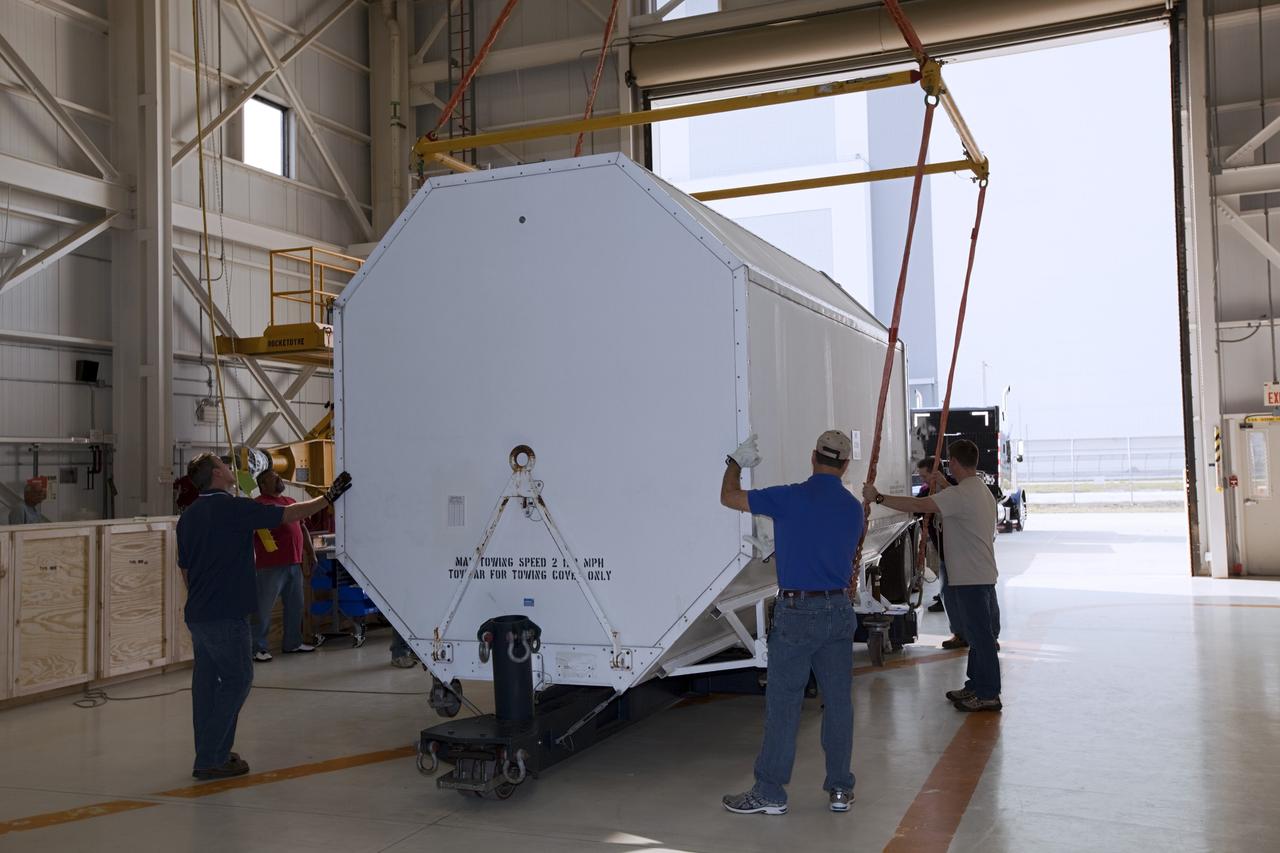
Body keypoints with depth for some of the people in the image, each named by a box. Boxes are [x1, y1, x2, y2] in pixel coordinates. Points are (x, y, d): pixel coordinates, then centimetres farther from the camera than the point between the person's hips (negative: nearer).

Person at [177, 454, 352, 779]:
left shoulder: (188, 516, 13)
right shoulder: (232, 508, -13)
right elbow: (288, 515, -11)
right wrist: (329, 497, -3)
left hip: (197, 615, 9)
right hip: (225, 616, -9)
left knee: (207, 684, 13)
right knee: (237, 680, -1)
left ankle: (208, 756, 19)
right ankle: (211, 760, -1)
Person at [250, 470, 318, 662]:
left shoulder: (291, 502, 18)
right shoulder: (258, 504, -7)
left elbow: (302, 529, 22)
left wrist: (310, 553, 18)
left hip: (295, 563, 8)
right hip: (271, 566, -8)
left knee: (295, 605, 12)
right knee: (263, 607, -2)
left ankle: (292, 643, 21)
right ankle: (258, 648, 3)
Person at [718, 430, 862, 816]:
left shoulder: (791, 498, -11)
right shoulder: (853, 508, 5)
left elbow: (729, 497, -2)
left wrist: (737, 461, 15)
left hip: (797, 613, -5)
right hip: (839, 610, 5)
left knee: (783, 704, 1)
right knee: (839, 701, 11)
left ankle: (770, 793, 7)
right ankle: (840, 790, 18)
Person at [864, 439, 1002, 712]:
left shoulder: (960, 494, -19)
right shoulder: (982, 490, 14)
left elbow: (917, 505, -27)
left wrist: (878, 497, -23)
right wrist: (945, 488, 28)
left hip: (971, 577, -10)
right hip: (982, 575, 10)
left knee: (979, 634, -4)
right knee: (978, 632, 17)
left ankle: (988, 694, 3)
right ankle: (976, 686, 27)